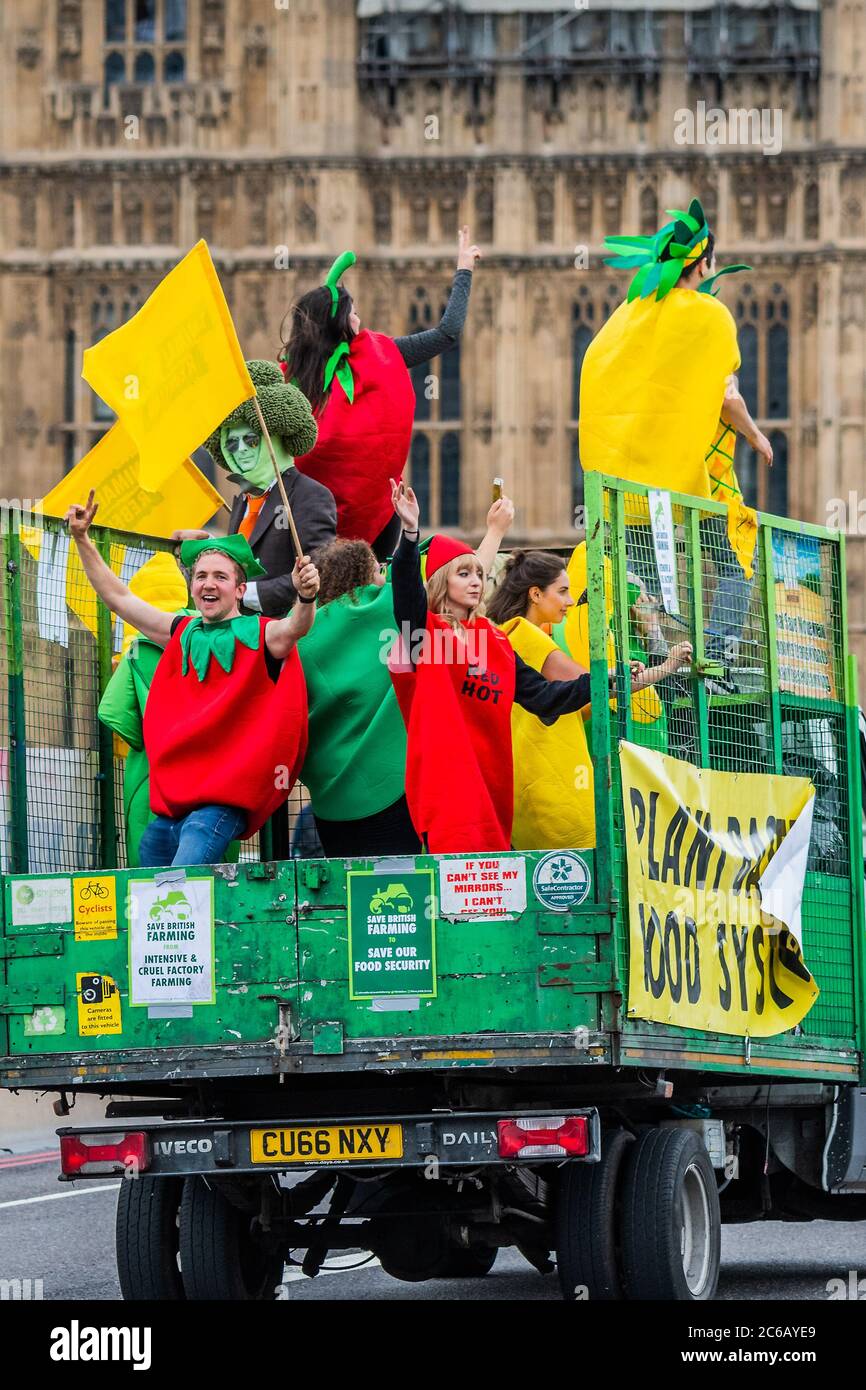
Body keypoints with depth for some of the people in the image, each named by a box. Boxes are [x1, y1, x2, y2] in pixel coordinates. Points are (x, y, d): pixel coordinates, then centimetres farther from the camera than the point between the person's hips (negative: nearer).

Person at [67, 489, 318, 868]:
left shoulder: (260, 635, -1)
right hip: (170, 802, 7)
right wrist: (83, 540, 18)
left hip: (224, 801, -7)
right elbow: (119, 599, 22)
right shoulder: (183, 634, 15)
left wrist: (306, 597, -44)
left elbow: (295, 627, -22)